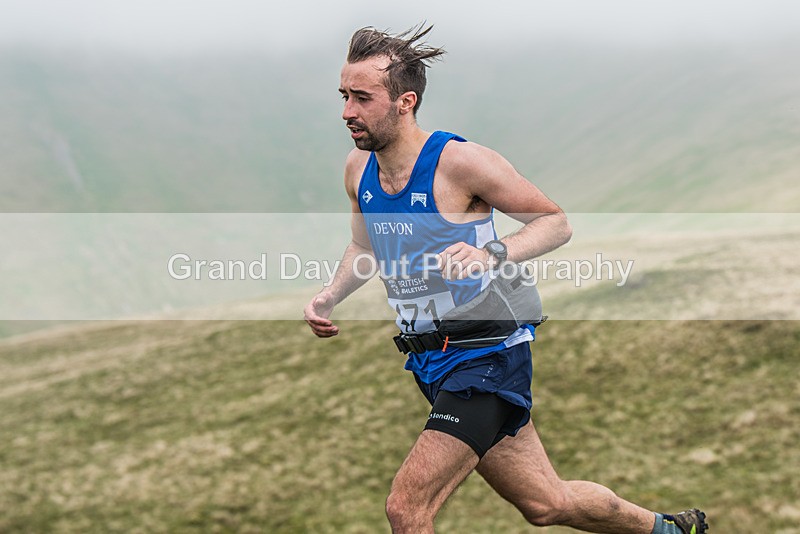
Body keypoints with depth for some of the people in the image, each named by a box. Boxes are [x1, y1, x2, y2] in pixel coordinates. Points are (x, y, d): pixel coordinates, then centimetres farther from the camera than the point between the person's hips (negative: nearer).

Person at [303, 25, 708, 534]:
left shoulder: (459, 161, -18)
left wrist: (491, 255, -27)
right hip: (431, 362, 7)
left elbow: (557, 223, -10)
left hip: (487, 358, -7)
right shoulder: (359, 168, 2)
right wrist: (330, 295, 1)